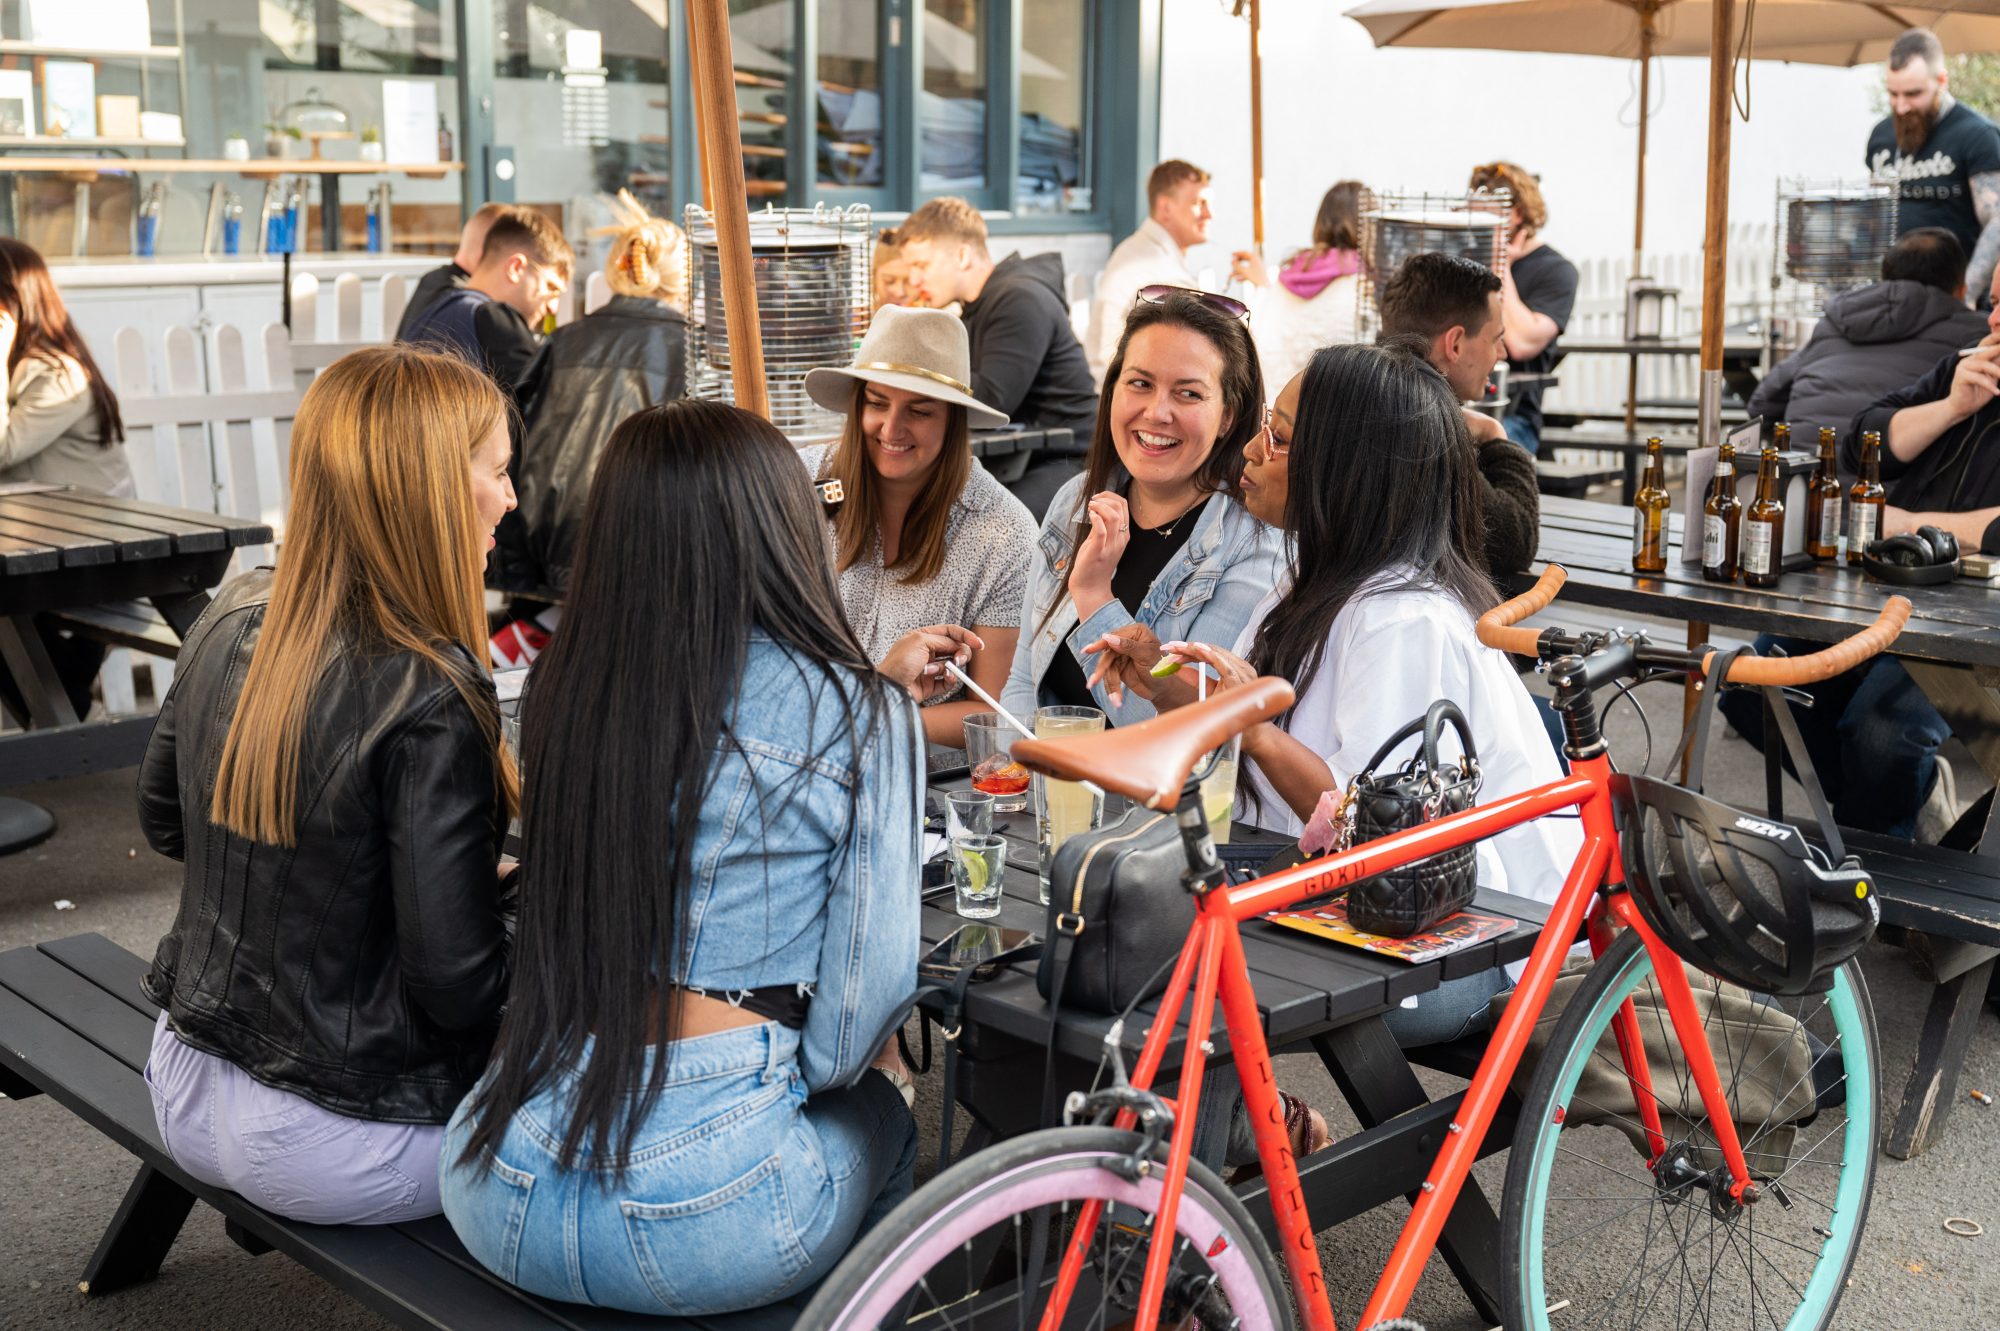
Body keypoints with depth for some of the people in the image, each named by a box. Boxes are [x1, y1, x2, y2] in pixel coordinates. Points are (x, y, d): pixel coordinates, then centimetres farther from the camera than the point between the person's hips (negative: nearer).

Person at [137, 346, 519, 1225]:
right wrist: (530, 893, -6)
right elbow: (457, 987, -24)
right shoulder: (429, 699, -26)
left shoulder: (231, 620, -3)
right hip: (338, 1145, -8)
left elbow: (163, 822, 13)